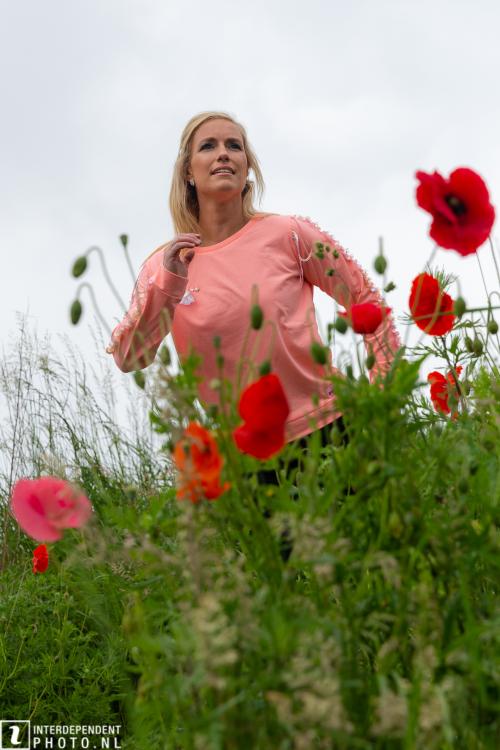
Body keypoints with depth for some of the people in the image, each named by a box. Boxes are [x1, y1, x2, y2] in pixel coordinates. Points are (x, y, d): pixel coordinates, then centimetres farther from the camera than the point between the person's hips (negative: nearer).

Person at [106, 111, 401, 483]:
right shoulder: (162, 265, 1)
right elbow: (127, 359, -8)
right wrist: (168, 286, -19)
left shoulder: (287, 233, -4)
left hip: (323, 425, -1)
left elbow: (365, 298, 5)